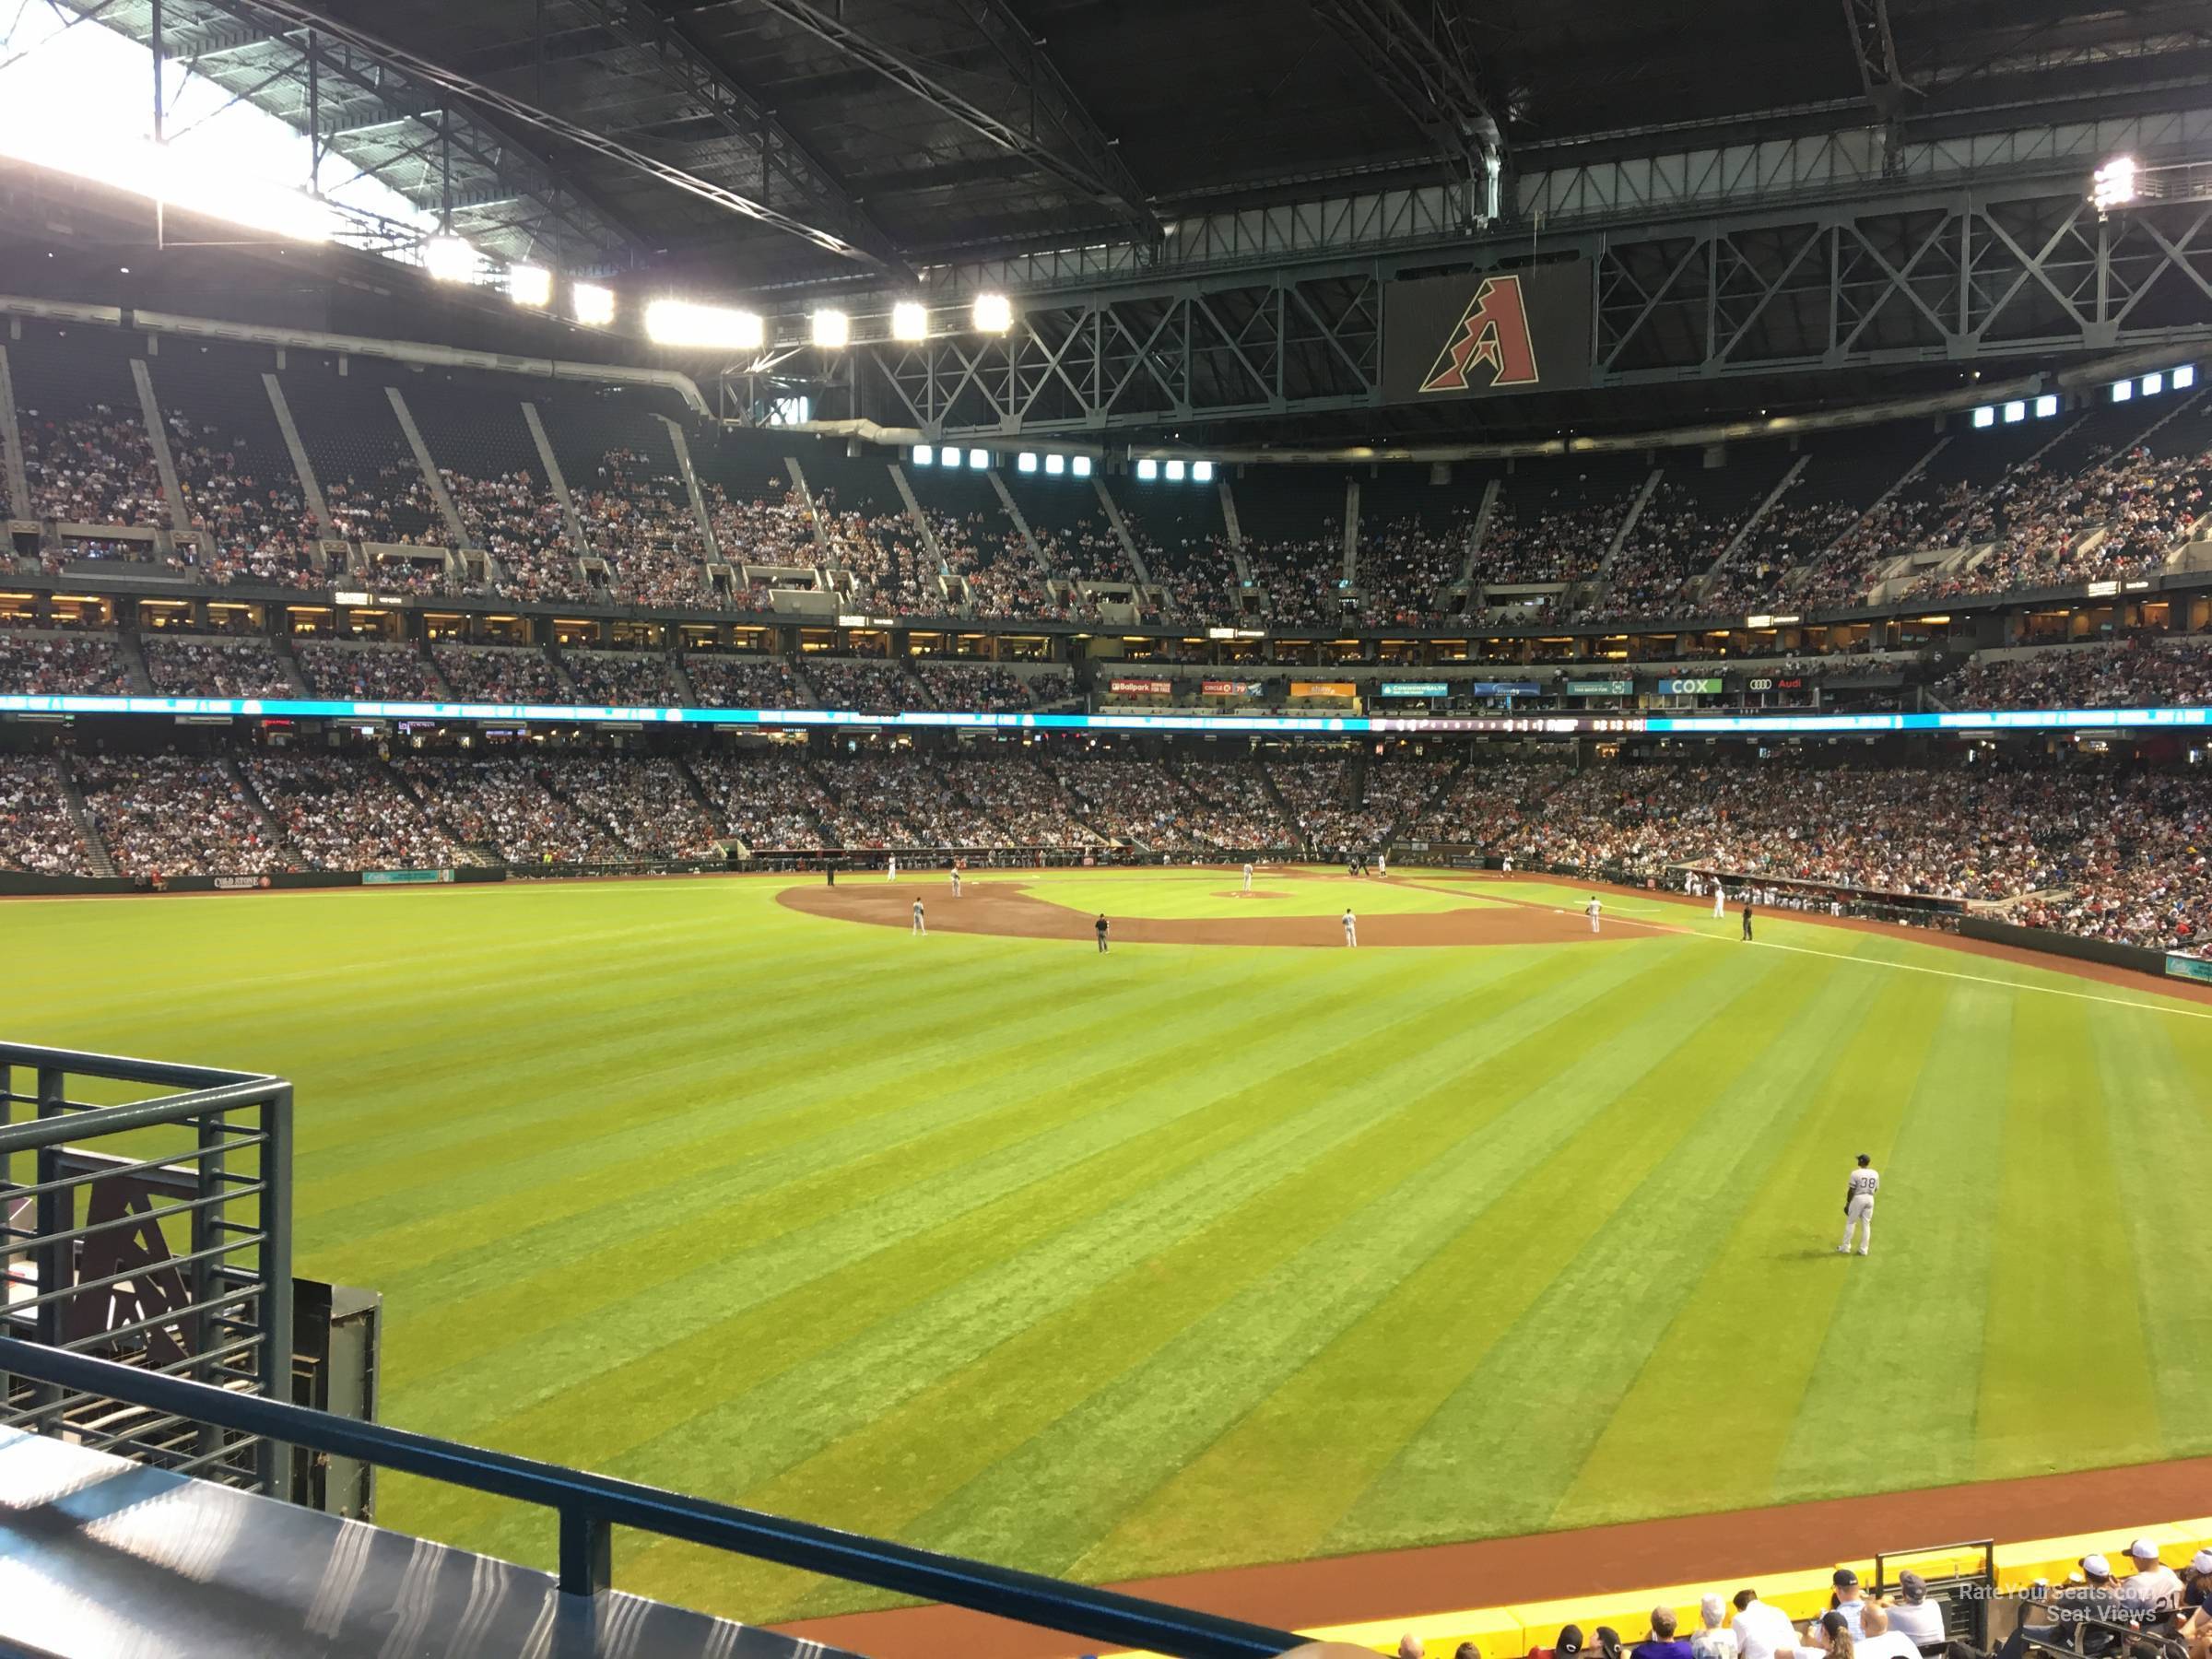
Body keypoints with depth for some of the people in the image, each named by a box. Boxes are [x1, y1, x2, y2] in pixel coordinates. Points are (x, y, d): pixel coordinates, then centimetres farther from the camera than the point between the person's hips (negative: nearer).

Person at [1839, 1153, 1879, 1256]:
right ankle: (1863, 1249, 12)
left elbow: (1851, 1190, -12)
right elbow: (1876, 1189, 10)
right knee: (1866, 1224, 11)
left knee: (1850, 1222, 7)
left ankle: (1846, 1247, 10)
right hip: (1870, 1198, 4)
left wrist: (1848, 1203, -4)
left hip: (1858, 1198, -4)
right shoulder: (1875, 1174, 2)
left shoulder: (1856, 1173, -14)